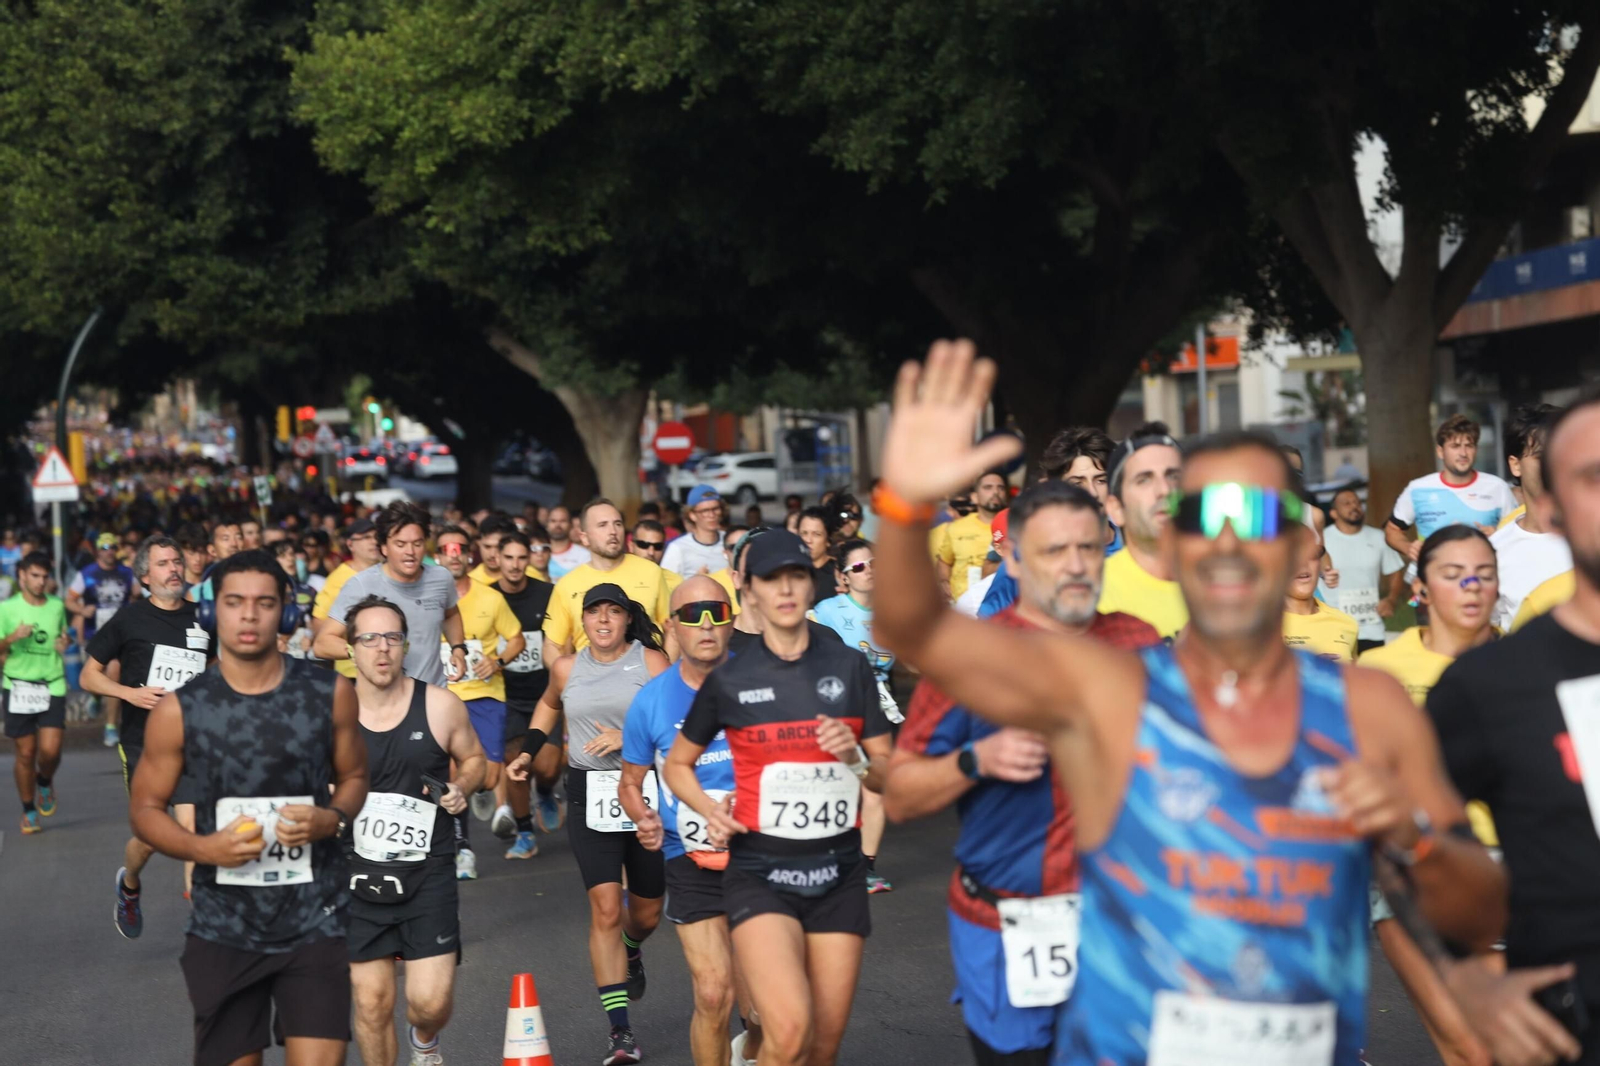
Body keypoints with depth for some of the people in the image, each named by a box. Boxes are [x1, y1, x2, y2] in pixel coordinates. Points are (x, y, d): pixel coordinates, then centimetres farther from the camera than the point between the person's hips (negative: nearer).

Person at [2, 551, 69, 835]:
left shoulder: (57, 606, 7)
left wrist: (64, 642, 1)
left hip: (52, 686, 1)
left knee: (50, 751, -11)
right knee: (24, 753, 2)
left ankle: (45, 782, 24)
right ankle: (29, 812, 18)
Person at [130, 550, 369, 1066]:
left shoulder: (330, 693, -2)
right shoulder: (179, 710, -5)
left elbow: (354, 778, 11)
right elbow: (144, 807, 3)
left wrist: (332, 820, -11)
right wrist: (202, 847, -16)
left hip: (316, 918, 0)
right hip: (223, 925, 1)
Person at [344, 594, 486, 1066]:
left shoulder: (440, 706, -4)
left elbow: (474, 759, 14)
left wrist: (462, 788, -6)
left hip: (428, 875, -1)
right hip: (359, 879, 1)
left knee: (430, 1002, -7)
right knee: (371, 1003, 3)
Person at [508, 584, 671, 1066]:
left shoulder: (652, 663, -3)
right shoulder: (567, 668, 7)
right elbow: (549, 705, 28)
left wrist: (628, 737, -19)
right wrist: (528, 751, 20)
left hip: (647, 791, -1)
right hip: (590, 795, 1)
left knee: (646, 912, 12)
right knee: (605, 908, -12)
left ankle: (630, 952, 51)